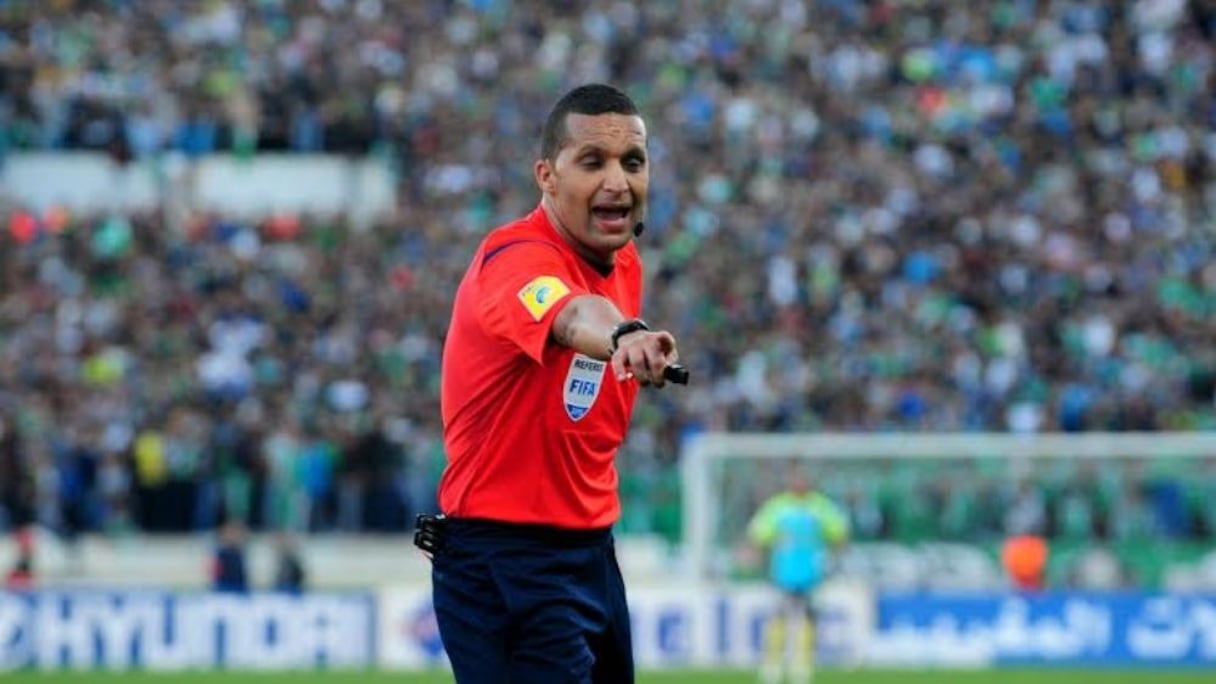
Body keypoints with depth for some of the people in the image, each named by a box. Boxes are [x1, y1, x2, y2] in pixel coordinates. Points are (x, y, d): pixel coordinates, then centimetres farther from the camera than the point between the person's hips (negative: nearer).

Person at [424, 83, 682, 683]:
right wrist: (621, 336, -63)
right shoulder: (516, 258, -20)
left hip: (592, 554, 9)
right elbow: (570, 315, -45)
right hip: (504, 564, -9)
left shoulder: (625, 264, 8)